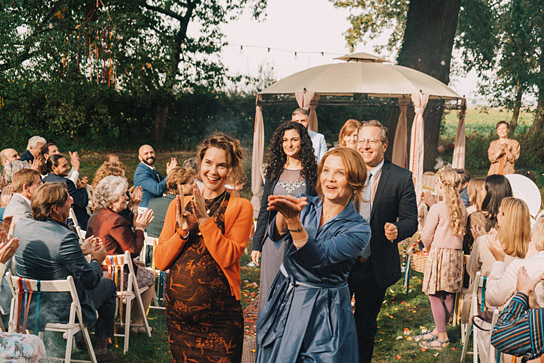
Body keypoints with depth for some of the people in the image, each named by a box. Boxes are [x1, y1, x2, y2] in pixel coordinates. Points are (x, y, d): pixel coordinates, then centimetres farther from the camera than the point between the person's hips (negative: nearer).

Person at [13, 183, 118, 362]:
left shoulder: (21, 226, -6)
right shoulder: (65, 237, -29)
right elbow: (90, 280, -22)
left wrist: (81, 250, 13)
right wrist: (97, 260, -1)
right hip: (61, 312, -7)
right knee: (108, 285, 18)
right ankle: (100, 349, 24)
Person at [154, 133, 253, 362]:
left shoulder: (240, 207, -2)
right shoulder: (179, 205, 9)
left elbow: (227, 257, -14)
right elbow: (160, 261, 2)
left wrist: (204, 219, -18)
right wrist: (183, 231, -11)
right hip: (178, 314, 4)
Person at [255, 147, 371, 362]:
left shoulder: (359, 230, -12)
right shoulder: (304, 205, -2)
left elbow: (318, 257, -26)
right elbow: (276, 235, -19)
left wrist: (294, 220, -39)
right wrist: (283, 214, -41)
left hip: (322, 314, -3)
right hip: (283, 300, 4)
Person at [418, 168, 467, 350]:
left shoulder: (437, 208, -12)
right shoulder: (462, 208, 4)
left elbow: (426, 236, -7)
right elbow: (461, 231, 12)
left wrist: (428, 247, 14)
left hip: (440, 252, -7)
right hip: (457, 253, 7)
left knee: (435, 294, 0)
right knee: (449, 295, 12)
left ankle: (442, 337, 1)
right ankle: (439, 330, 26)